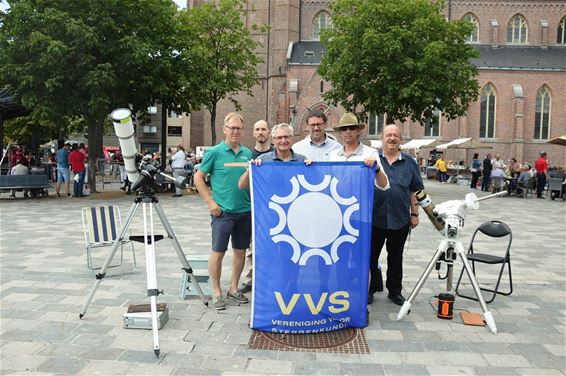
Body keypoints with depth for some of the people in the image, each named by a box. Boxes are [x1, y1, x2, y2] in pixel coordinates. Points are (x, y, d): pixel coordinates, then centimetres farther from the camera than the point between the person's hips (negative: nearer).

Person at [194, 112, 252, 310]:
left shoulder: (247, 153, 9)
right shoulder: (214, 152, -4)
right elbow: (198, 177, -3)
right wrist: (210, 202, -9)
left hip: (245, 211, 5)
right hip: (222, 211, -5)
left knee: (240, 251, 12)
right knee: (218, 252, 0)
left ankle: (233, 288, 28)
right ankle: (216, 292, 15)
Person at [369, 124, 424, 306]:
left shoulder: (409, 163, 6)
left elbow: (415, 191, 8)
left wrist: (415, 214, 5)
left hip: (400, 219, 1)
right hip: (374, 217, -1)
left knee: (396, 257, 13)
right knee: (371, 256, 7)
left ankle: (395, 291, 27)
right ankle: (369, 289, 22)